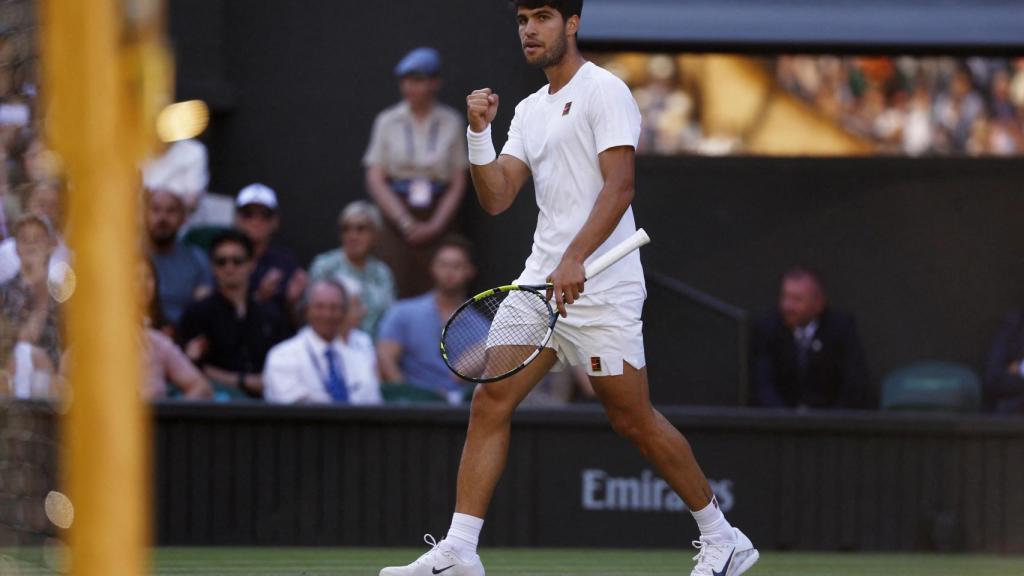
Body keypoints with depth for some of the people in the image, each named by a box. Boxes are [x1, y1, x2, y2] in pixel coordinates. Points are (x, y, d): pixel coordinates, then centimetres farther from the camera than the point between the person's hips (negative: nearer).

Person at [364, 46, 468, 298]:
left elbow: (458, 183, 4)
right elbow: (375, 179, 2)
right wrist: (405, 222, -7)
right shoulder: (387, 122, 5)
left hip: (436, 221, 0)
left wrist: (435, 224, -7)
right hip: (396, 218, 0)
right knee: (395, 293, -10)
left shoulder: (452, 123, 4)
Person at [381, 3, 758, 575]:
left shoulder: (604, 91, -7)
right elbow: (497, 198, 12)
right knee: (491, 401, -3)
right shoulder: (530, 110, 18)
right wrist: (480, 132, -2)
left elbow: (619, 186, -17)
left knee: (634, 419, -2)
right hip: (541, 280, 8)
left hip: (599, 287, -8)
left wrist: (574, 259, -28)